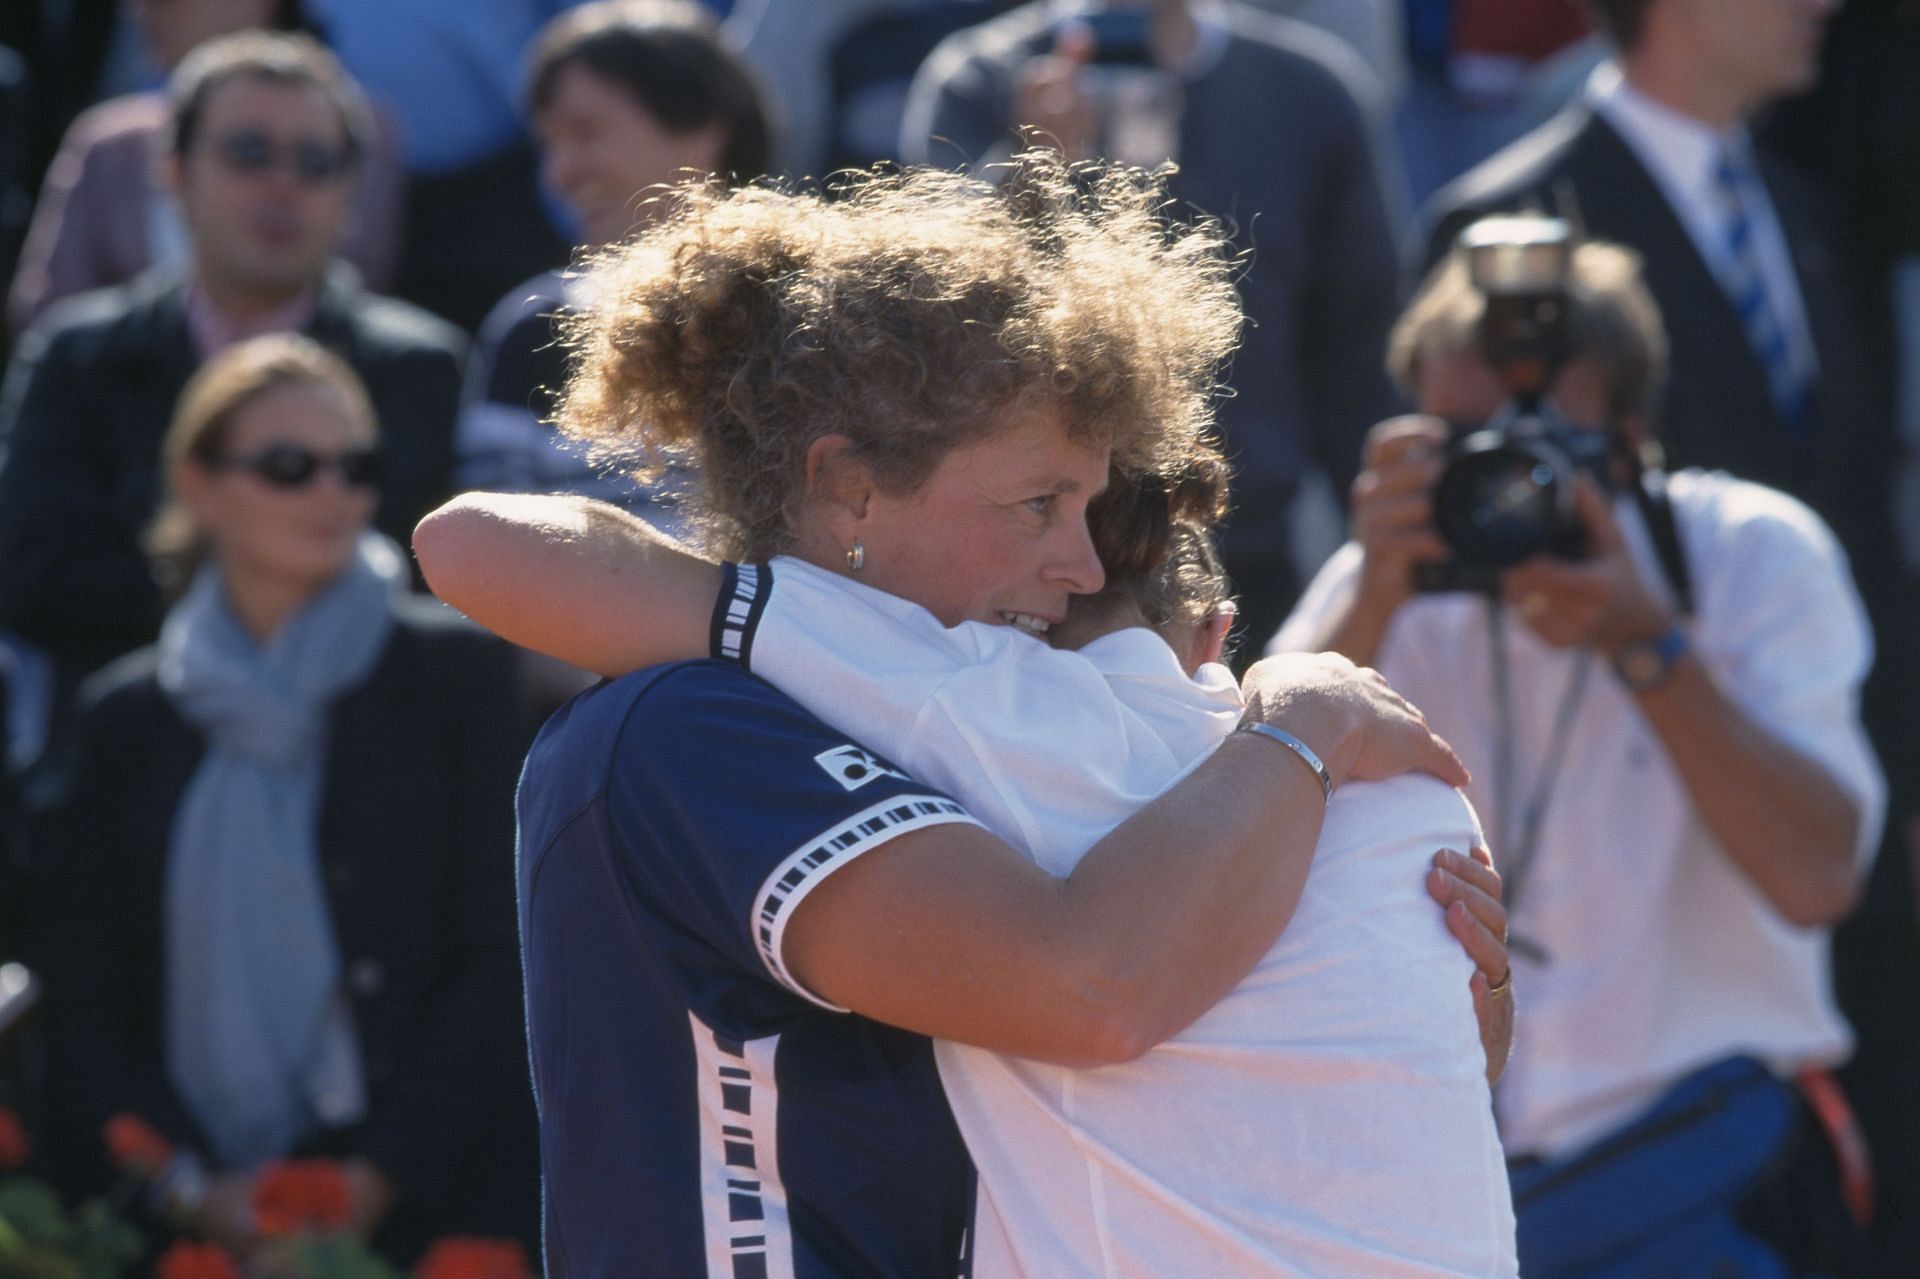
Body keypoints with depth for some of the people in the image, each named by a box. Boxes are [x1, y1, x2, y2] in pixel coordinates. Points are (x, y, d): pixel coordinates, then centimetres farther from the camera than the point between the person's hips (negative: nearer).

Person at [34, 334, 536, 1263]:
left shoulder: (453, 674, 4)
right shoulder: (128, 720, 10)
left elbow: (501, 959, -1)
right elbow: (85, 1003, 8)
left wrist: (375, 1180, -9)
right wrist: (191, 1186, -7)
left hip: (418, 1208, -2)